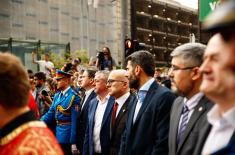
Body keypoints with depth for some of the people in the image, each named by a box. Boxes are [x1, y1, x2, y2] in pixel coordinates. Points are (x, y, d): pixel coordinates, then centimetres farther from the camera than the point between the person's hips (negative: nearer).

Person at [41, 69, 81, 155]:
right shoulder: (57, 96, 9)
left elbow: (75, 121, -17)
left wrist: (73, 142, -17)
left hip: (67, 135, -7)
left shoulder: (73, 97, -16)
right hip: (57, 133, 8)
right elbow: (50, 114, 10)